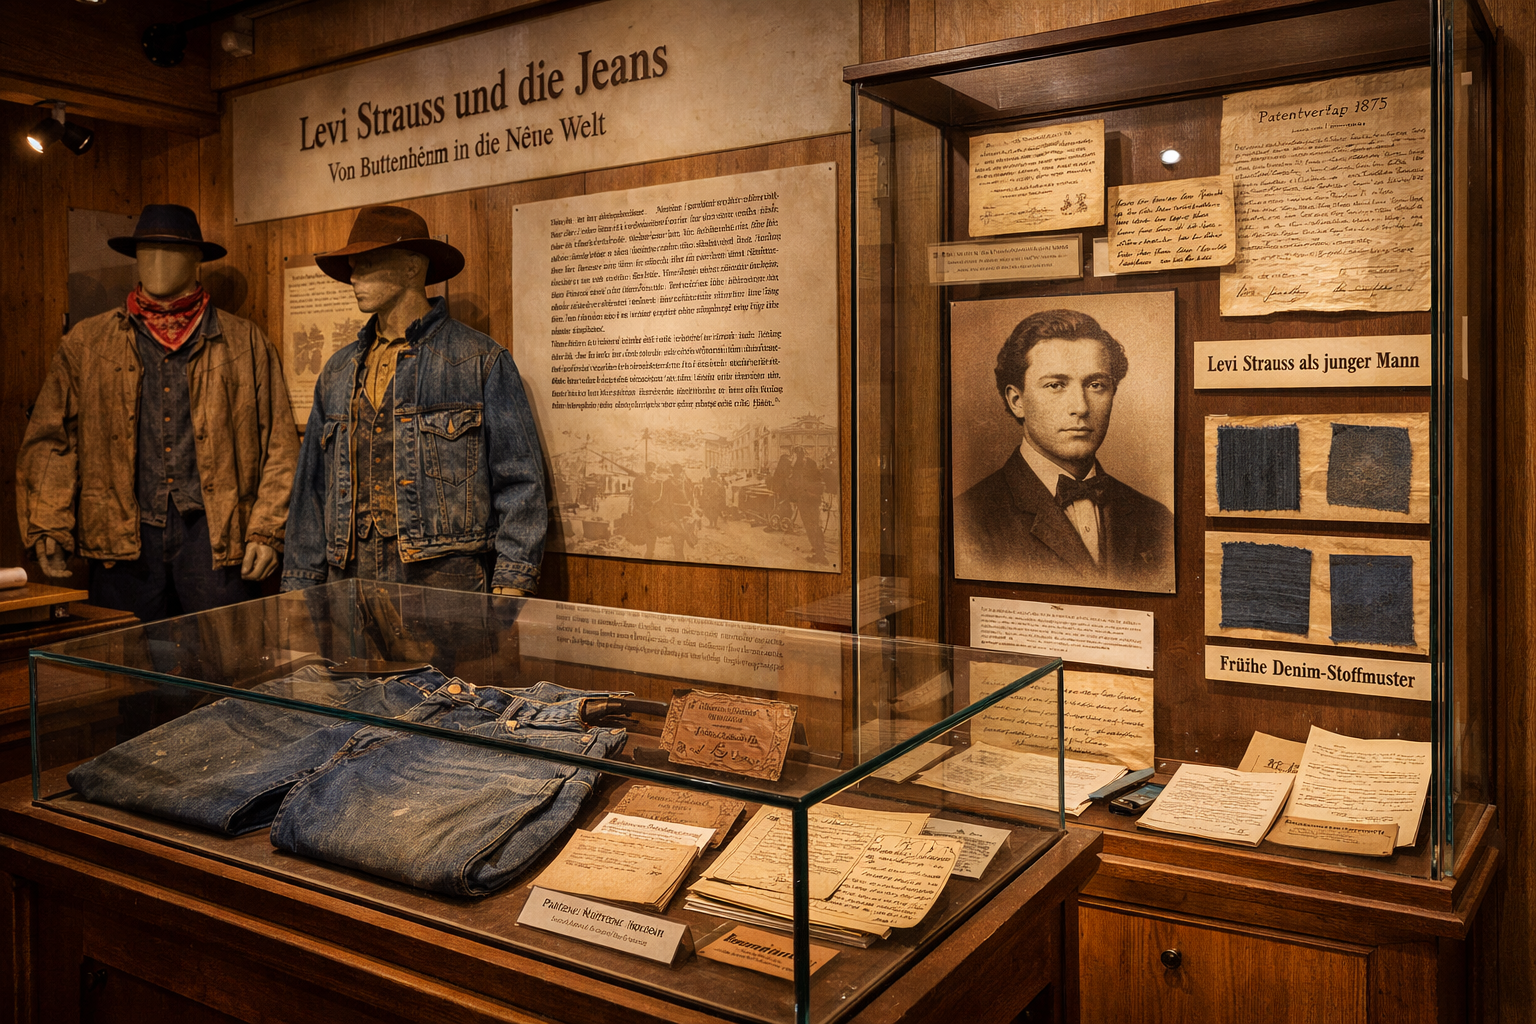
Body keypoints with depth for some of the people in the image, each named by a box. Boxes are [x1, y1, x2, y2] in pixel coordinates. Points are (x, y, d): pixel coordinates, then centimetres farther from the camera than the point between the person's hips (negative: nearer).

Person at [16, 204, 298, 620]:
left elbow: (280, 446, 5)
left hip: (215, 536, -1)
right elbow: (50, 440, 10)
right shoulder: (86, 343, 12)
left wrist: (266, 531, -2)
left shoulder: (245, 343, 8)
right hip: (124, 537, 1)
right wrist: (48, 528, 0)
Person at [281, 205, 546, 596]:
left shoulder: (481, 362, -2)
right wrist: (301, 585, 12)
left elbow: (519, 483, -6)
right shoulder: (338, 372, 16)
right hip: (350, 579, 5)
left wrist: (509, 590, -13)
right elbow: (312, 489, 18)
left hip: (446, 579, -5)